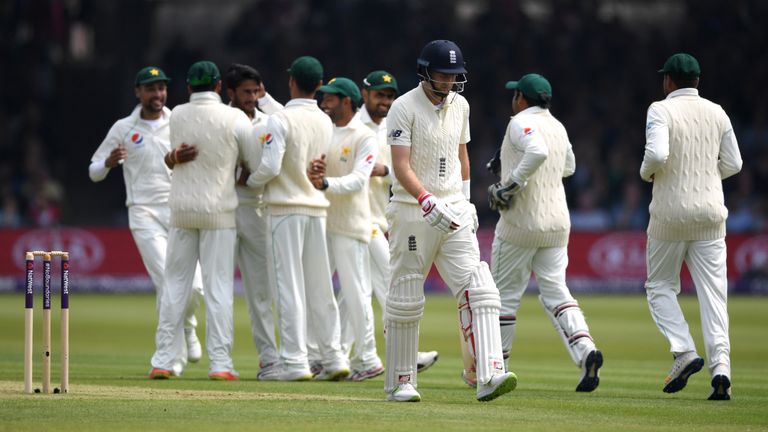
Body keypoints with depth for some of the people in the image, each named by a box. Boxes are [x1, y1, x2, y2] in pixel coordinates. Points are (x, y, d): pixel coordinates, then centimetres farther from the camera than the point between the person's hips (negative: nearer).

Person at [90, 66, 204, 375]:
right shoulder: (123, 129, 6)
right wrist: (109, 162, -15)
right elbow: (94, 173, 8)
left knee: (194, 285, -5)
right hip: (145, 214, -2)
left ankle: (186, 327, 29)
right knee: (168, 282, -14)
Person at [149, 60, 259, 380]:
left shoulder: (177, 116, 2)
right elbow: (257, 163, -4)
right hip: (219, 209, -2)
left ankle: (162, 361, 4)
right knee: (218, 287, 0)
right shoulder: (234, 118, -7)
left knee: (175, 285, 7)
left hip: (181, 210, 2)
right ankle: (220, 362, -3)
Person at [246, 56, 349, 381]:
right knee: (320, 287, 11)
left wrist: (250, 181, 0)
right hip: (317, 207, 6)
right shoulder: (326, 123, 6)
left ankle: (295, 362, -8)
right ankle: (333, 358, 12)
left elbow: (271, 165, -19)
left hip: (285, 209, -6)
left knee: (289, 286, -5)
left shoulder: (280, 120, -13)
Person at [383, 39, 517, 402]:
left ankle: (489, 376, -21)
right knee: (406, 299, 2)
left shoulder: (459, 105, 11)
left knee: (477, 290, -11)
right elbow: (401, 166, -18)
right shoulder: (405, 107, -10)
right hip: (413, 211, -5)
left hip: (454, 209, 5)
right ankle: (400, 383, 14)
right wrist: (427, 201, -30)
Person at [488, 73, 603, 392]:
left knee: (505, 293, 6)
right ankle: (585, 350, -20)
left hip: (521, 221, -7)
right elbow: (568, 166, 29)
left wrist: (512, 183, -24)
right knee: (555, 291, 3)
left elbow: (537, 151, -31)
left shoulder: (521, 123, -11)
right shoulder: (558, 127, 13)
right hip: (557, 221, 7)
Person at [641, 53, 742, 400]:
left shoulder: (661, 111, -7)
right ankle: (720, 365, -15)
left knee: (660, 287, 13)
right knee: (713, 293, 0)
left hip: (670, 212, -3)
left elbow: (657, 154, -22)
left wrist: (647, 172, -1)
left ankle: (684, 352, -6)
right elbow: (732, 163, 8)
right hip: (710, 212, 3)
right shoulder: (717, 113, 7)